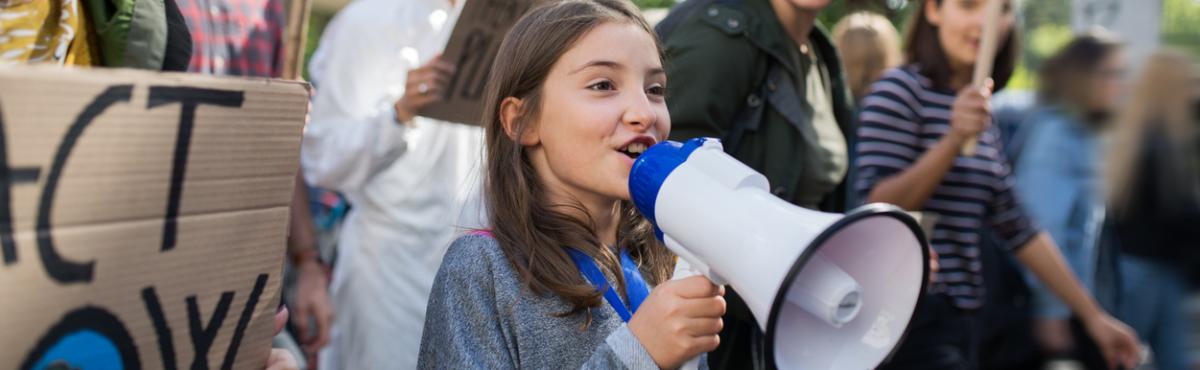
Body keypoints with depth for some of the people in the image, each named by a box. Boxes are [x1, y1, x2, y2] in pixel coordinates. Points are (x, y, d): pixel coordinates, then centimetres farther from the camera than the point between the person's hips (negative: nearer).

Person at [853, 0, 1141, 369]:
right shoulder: (899, 90, -8)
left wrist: (1093, 316, 14)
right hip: (910, 318, -7)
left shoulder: (979, 110, 14)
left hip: (960, 320, 7)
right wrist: (954, 140, -26)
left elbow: (1017, 228, 15)